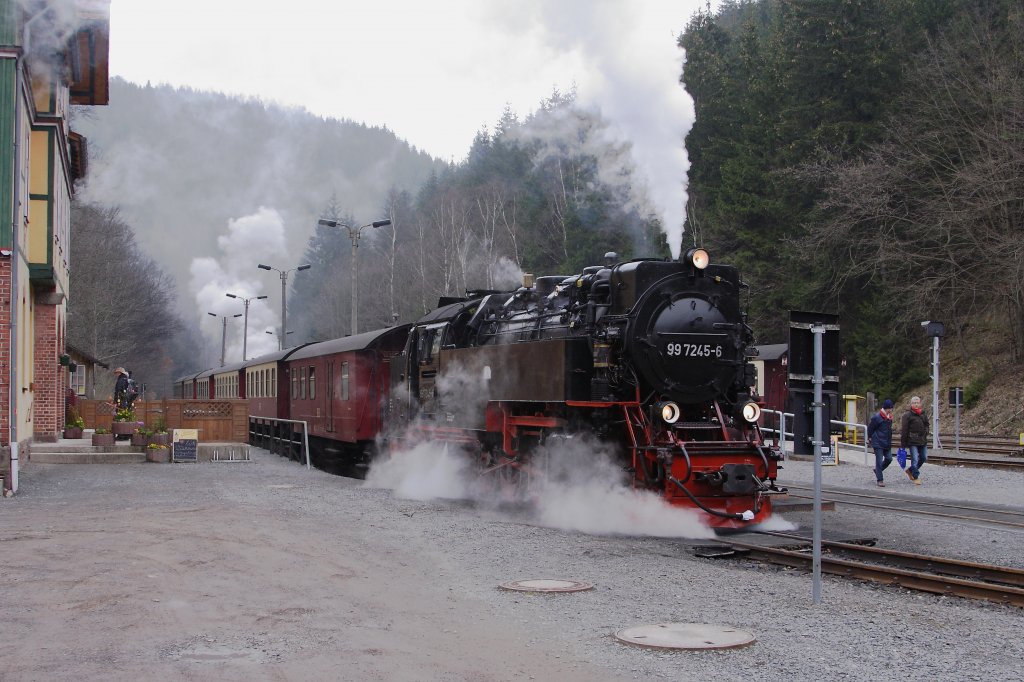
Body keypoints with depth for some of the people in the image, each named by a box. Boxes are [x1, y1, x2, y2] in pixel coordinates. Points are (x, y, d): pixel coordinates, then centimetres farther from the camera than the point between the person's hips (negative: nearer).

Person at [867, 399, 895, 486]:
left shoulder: (889, 417, 7)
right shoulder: (877, 417, -17)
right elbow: (870, 427, -8)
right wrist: (870, 437, 1)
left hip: (887, 443, 7)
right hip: (878, 443, -7)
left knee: (889, 459, 8)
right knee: (879, 461, -5)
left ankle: (877, 471, 31)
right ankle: (879, 480, 1)